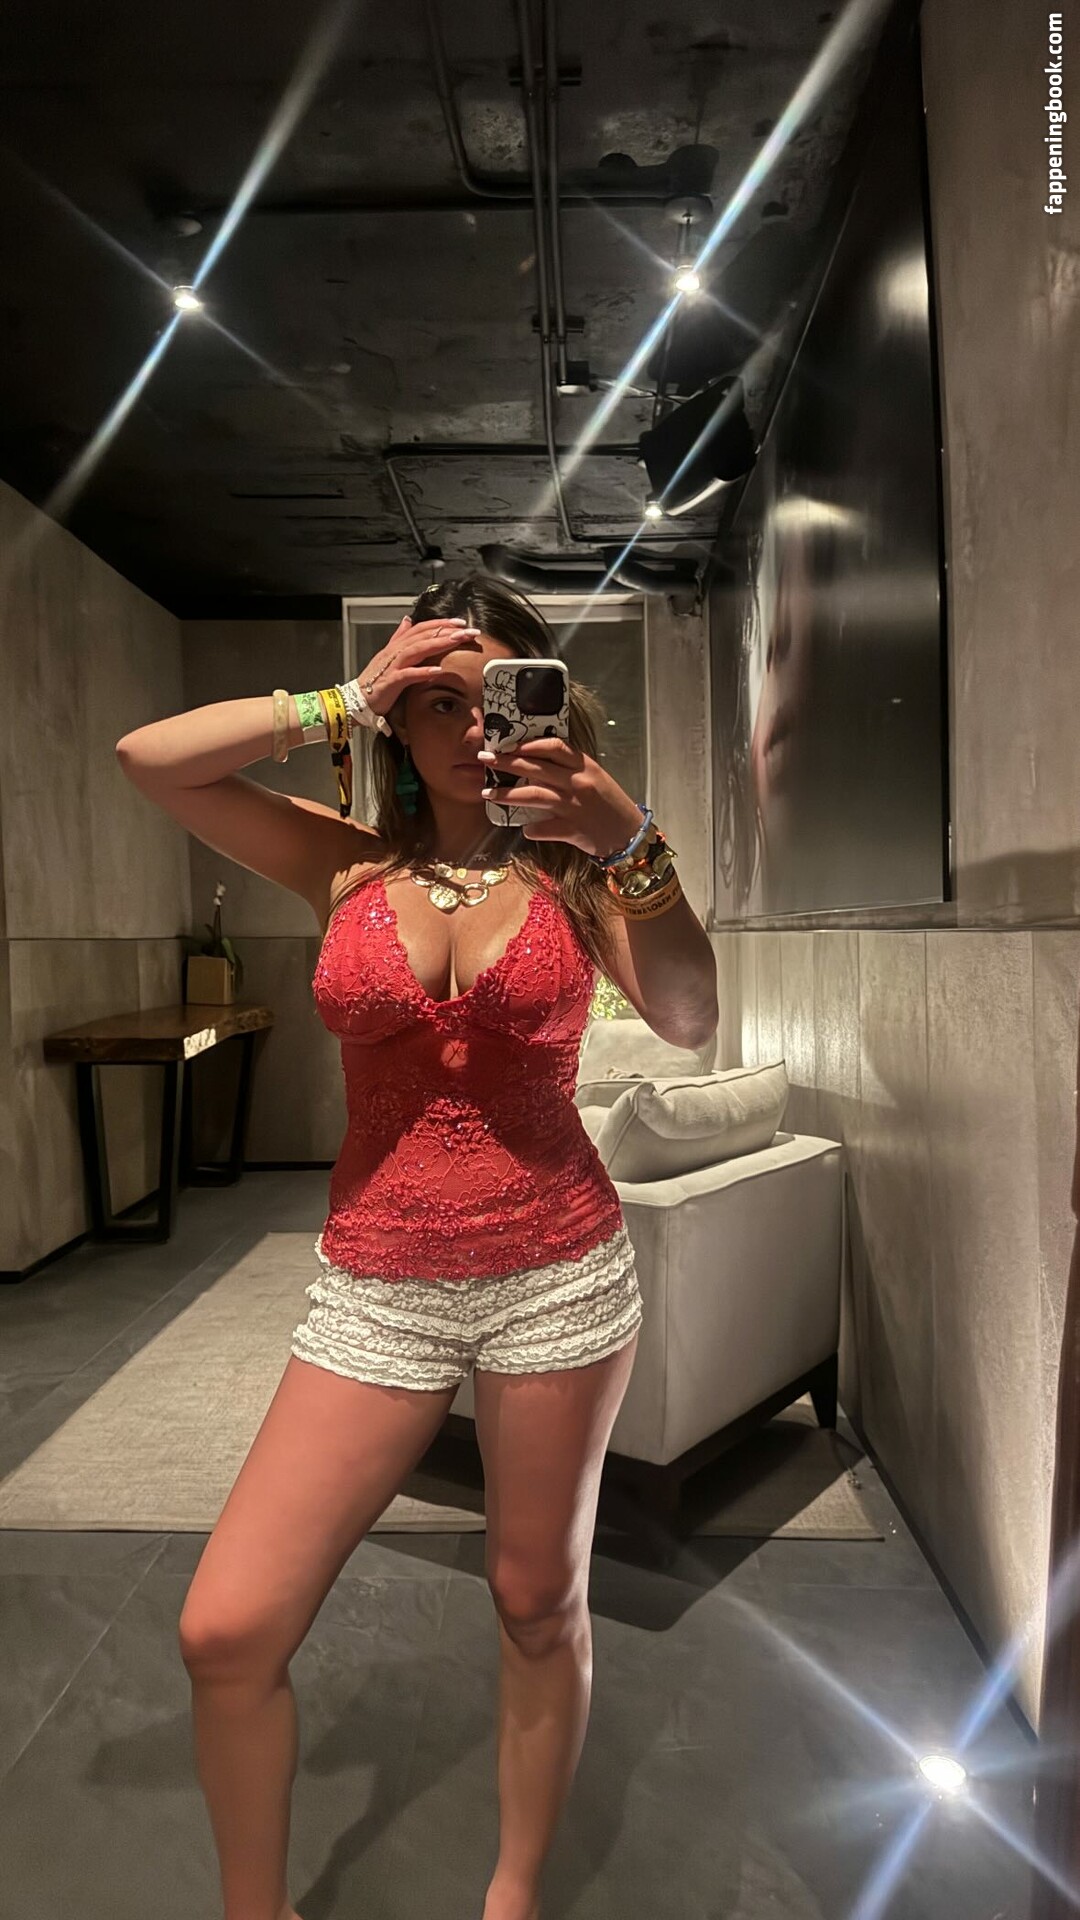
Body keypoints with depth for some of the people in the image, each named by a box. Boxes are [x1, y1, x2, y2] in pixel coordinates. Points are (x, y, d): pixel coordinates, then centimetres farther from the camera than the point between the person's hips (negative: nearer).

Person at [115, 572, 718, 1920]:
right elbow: (147, 759, -6)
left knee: (538, 1604, 15)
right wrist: (347, 699, -9)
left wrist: (634, 847, -27)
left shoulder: (573, 869, 0)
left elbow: (691, 1022, -15)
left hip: (558, 1273, 0)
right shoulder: (349, 867, 2)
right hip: (378, 1286, 1)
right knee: (225, 1631, -2)